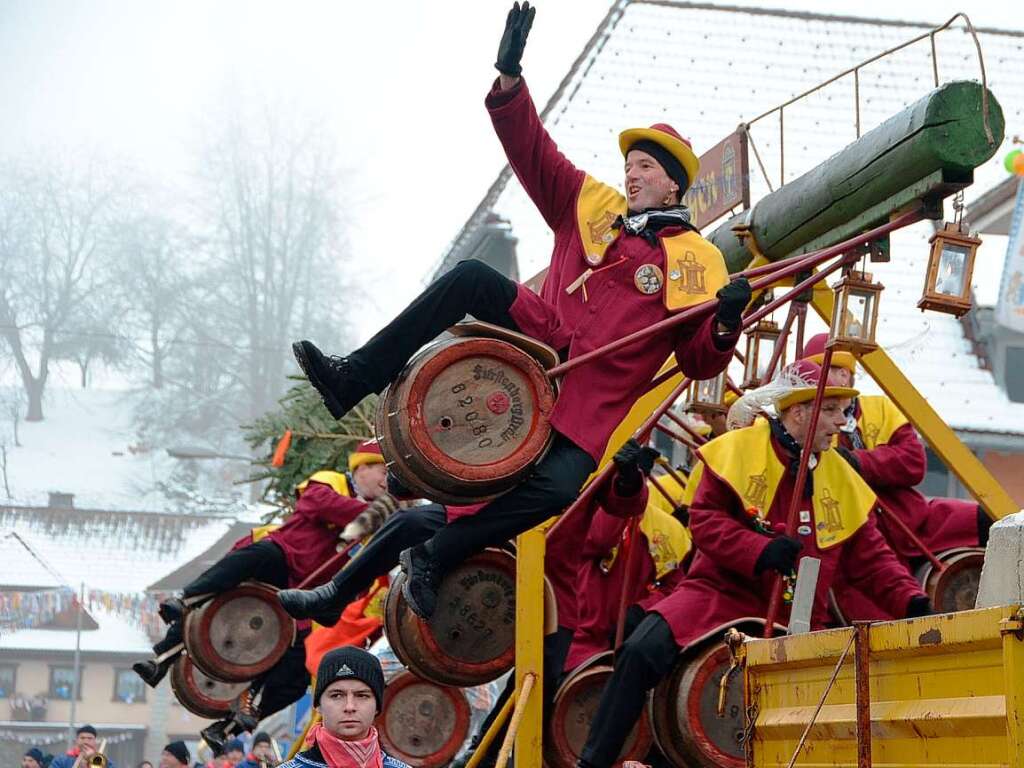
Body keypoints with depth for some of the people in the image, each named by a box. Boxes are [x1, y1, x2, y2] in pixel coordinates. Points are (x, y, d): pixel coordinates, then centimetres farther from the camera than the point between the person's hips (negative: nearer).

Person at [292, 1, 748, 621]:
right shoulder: (593, 207, 14)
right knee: (472, 278, -22)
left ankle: (436, 555, -14)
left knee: (559, 487, -31)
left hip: (590, 401, -3)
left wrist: (726, 323, -23)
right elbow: (533, 153, 6)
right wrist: (510, 75, -7)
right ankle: (353, 380, -21)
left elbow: (700, 362, -1)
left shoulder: (697, 261, 3)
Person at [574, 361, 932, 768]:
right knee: (642, 652, -24)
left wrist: (911, 600, -5)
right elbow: (705, 520, -9)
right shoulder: (737, 450, -2)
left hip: (794, 619, 4)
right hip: (721, 593, -4)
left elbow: (871, 558, 11)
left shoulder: (841, 478, 10)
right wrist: (761, 550, -23)